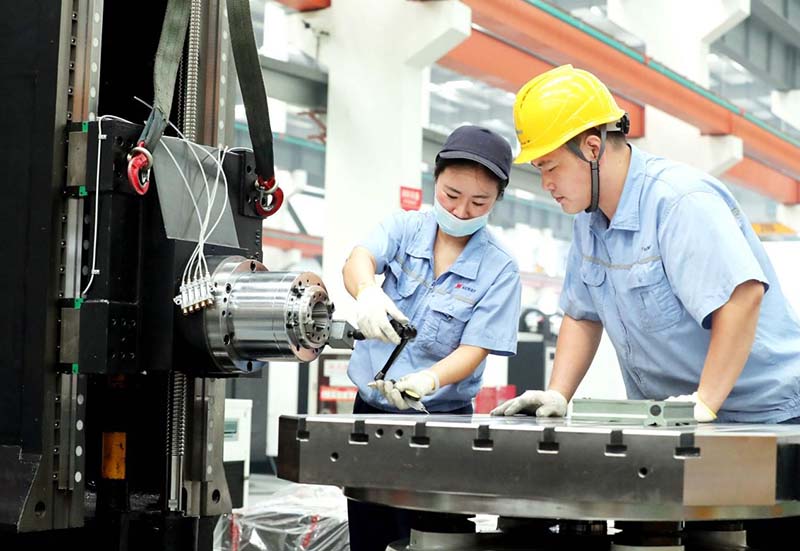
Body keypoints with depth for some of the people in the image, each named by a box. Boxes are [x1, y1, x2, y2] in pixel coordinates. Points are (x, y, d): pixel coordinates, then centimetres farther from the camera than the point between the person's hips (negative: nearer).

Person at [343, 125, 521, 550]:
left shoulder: (499, 269, -8)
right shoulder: (404, 229, -2)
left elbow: (474, 350, -15)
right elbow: (359, 259, -22)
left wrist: (428, 380, -36)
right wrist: (368, 291, -46)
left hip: (439, 419, -3)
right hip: (370, 408, 3)